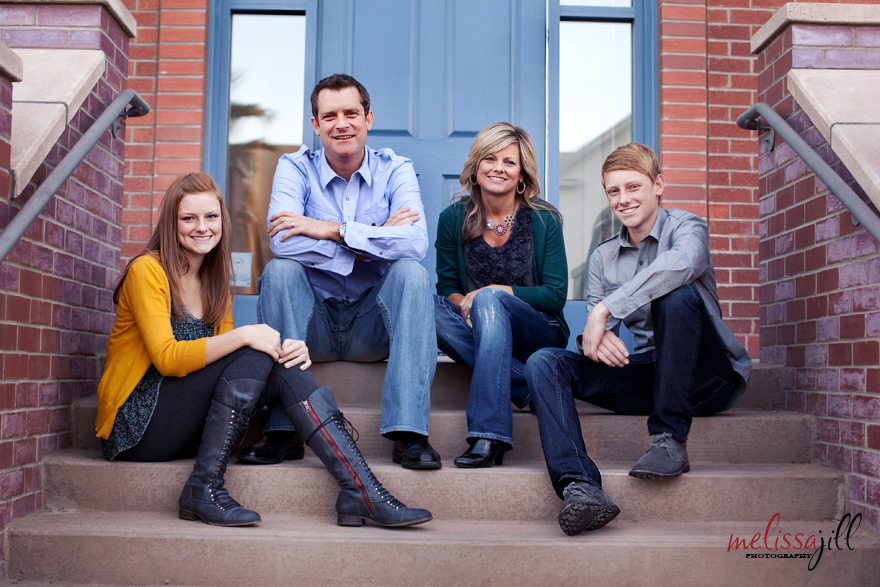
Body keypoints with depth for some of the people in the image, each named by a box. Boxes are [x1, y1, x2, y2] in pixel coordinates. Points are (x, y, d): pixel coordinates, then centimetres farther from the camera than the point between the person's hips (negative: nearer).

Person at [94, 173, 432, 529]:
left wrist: (288, 352, -13)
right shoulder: (147, 270, -8)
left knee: (282, 363, -18)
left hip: (189, 430, 6)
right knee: (254, 355, -24)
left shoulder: (214, 280, 14)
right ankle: (204, 488, -25)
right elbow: (167, 358, -19)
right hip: (139, 425, -6)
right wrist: (244, 336, -28)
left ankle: (360, 490, -29)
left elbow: (225, 355, 6)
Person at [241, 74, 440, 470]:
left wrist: (332, 229, -22)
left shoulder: (395, 170, 0)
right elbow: (282, 243, -21)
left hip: (374, 324, 0)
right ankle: (282, 428, -27)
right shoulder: (295, 168, -1)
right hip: (313, 323, 0)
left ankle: (408, 431, -31)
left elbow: (415, 244, -20)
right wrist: (378, 239, -19)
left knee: (411, 271, -26)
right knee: (279, 270, -26)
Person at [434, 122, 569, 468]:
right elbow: (447, 287, 5)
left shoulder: (544, 220, -3)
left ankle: (487, 434, -42)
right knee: (430, 307, -28)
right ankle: (528, 385, -28)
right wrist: (462, 303, -19)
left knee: (488, 298, -34)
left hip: (539, 335, -2)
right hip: (478, 333, 3)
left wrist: (495, 292, -17)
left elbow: (555, 295, -6)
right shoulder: (453, 220, 3)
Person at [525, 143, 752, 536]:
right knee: (544, 363, -16)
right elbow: (594, 334, 7)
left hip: (706, 375, -4)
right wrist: (595, 338, -19)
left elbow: (681, 263, -29)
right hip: (647, 373, 5)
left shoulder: (685, 227, -1)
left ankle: (669, 438, -25)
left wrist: (604, 309, -30)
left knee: (677, 294, -32)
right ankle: (580, 486, -39)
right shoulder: (603, 258, 16)